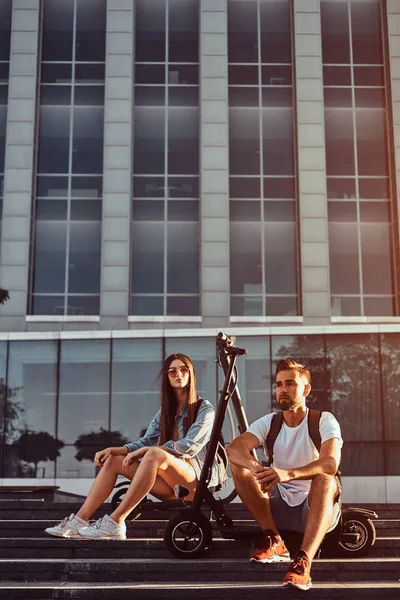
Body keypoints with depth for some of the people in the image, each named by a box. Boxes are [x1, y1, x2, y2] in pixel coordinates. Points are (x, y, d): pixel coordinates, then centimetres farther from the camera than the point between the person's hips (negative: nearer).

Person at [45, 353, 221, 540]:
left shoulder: (204, 409, -2)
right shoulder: (166, 411, 17)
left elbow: (190, 447, -16)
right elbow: (145, 441, 6)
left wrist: (143, 451, -20)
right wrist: (113, 450, -12)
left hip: (197, 479, -6)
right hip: (170, 483, 6)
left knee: (154, 454, -34)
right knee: (113, 460, -9)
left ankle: (114, 524, -37)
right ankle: (79, 521, -17)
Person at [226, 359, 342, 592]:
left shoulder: (324, 421, -10)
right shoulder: (268, 423, -1)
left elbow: (331, 463, -30)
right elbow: (234, 448, -20)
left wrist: (288, 474, -48)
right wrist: (256, 468, -44)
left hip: (318, 508, -3)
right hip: (279, 507, 3)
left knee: (325, 477, -36)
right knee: (238, 466, -17)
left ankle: (303, 561, -49)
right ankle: (274, 541, -15)